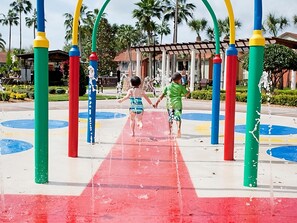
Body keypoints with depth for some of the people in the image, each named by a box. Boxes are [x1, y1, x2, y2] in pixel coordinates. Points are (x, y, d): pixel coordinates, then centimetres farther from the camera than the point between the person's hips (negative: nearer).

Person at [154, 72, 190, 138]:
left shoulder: (168, 86, 7)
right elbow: (186, 94, 4)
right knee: (178, 117, -3)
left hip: (170, 104, 3)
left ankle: (170, 131, 25)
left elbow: (162, 95, 2)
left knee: (170, 118, 15)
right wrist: (188, 91, 26)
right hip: (177, 103, -3)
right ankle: (178, 129, -25)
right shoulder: (180, 86, 1)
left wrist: (157, 102, 5)